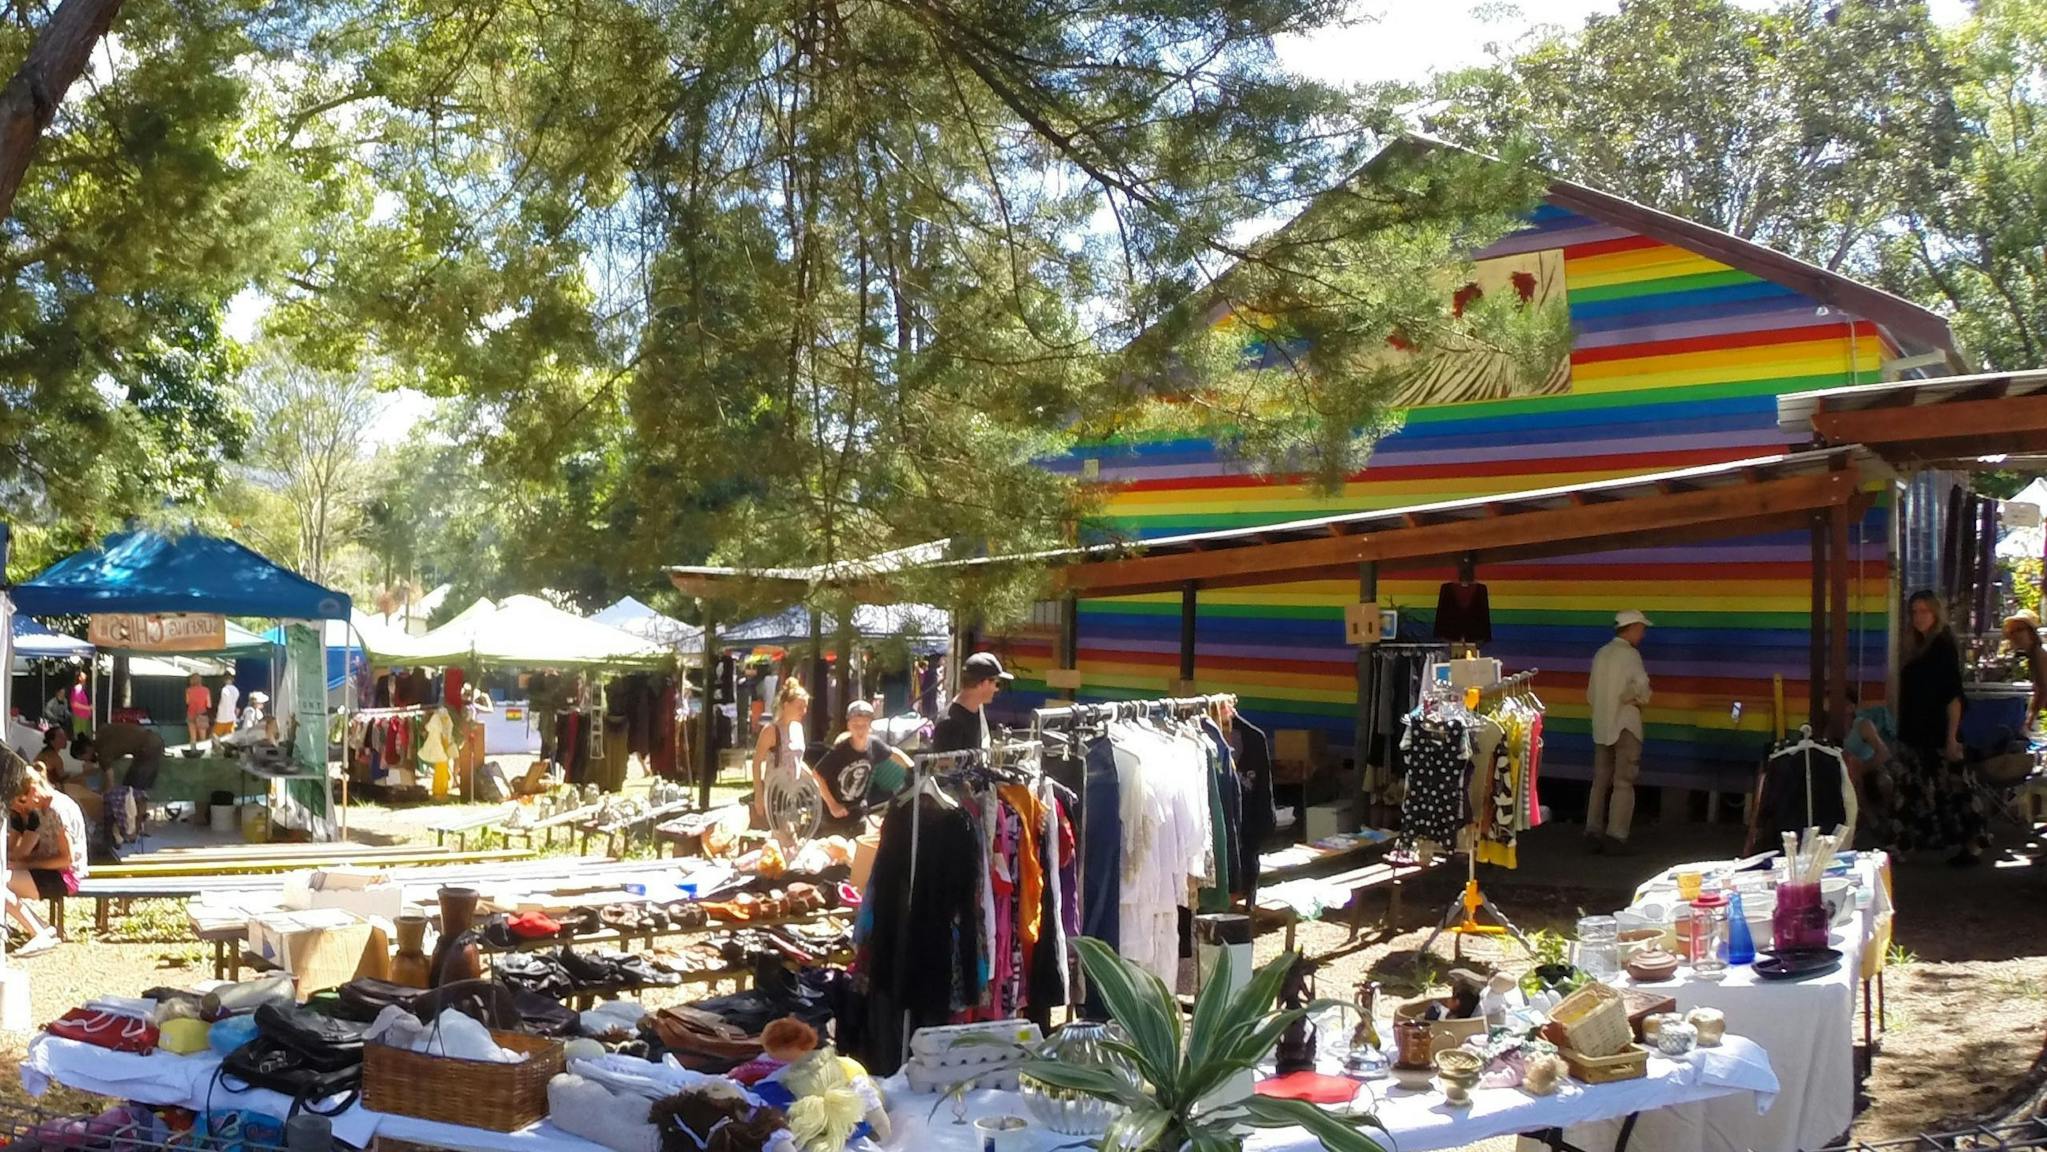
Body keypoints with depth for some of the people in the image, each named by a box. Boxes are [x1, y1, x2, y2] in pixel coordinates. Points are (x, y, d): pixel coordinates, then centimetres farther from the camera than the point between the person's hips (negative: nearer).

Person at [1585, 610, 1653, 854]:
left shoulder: (1601, 654, 10)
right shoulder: (1630, 654, -11)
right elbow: (1642, 689, -14)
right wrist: (1636, 700, 5)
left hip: (1601, 725, 7)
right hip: (1625, 724, -6)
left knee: (1600, 781, 11)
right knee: (1623, 783, -4)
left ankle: (1593, 832, 10)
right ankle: (1616, 837, -8)